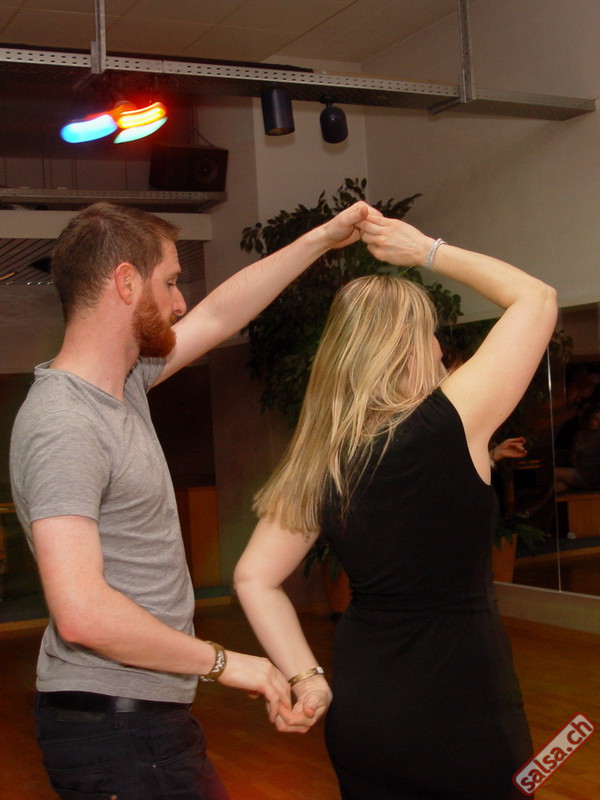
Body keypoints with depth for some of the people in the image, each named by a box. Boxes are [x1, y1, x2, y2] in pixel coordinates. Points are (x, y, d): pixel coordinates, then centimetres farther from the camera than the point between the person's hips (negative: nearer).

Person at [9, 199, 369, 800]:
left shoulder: (123, 379, 7)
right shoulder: (62, 425, -23)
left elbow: (220, 315, 19)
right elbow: (81, 612, -30)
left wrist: (323, 238, 22)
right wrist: (222, 662, -20)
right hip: (115, 727, -9)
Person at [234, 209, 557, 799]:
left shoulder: (318, 462, -1)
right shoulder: (450, 425, -17)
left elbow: (254, 579, 2)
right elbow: (536, 298, -6)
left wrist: (305, 679, 2)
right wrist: (429, 251, 2)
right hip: (459, 714, -5)